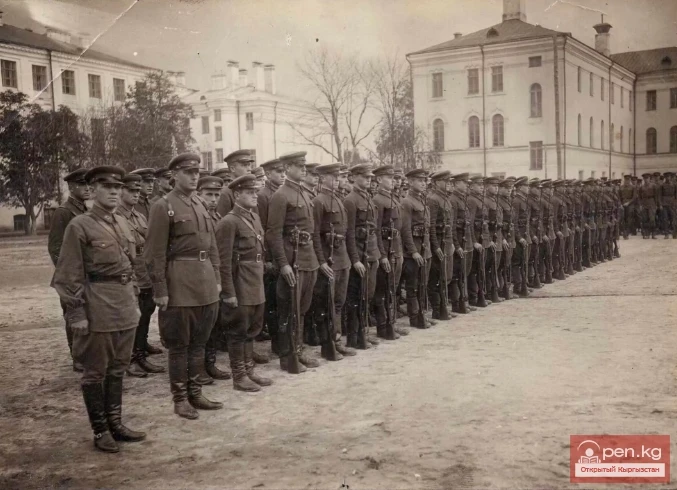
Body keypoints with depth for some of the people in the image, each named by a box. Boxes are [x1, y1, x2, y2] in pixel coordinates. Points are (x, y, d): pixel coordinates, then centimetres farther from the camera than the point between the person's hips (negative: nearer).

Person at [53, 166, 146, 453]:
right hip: (98, 308, -7)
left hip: (125, 307, 7)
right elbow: (69, 275, -11)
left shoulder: (122, 223, 12)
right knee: (96, 372, 5)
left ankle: (115, 423, 27)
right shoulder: (79, 226, -9)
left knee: (117, 369, 15)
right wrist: (76, 314, -14)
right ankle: (100, 431, 17)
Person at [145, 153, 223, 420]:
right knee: (179, 345, 4)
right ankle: (180, 399, 14)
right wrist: (160, 290, -14)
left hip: (205, 282, 7)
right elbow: (155, 253, -11)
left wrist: (216, 278, 12)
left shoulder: (201, 205, 14)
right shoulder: (163, 206, -8)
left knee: (199, 342, 13)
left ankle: (195, 393, 24)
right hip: (180, 283, -7)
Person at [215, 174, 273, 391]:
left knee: (252, 329, 16)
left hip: (256, 285, 8)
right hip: (240, 287, -8)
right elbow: (224, 261, -17)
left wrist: (259, 281, 15)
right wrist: (229, 292, -18)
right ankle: (239, 377, 16)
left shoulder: (255, 217, 12)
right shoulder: (229, 222, -14)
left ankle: (249, 371, 29)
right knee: (238, 331, 4)